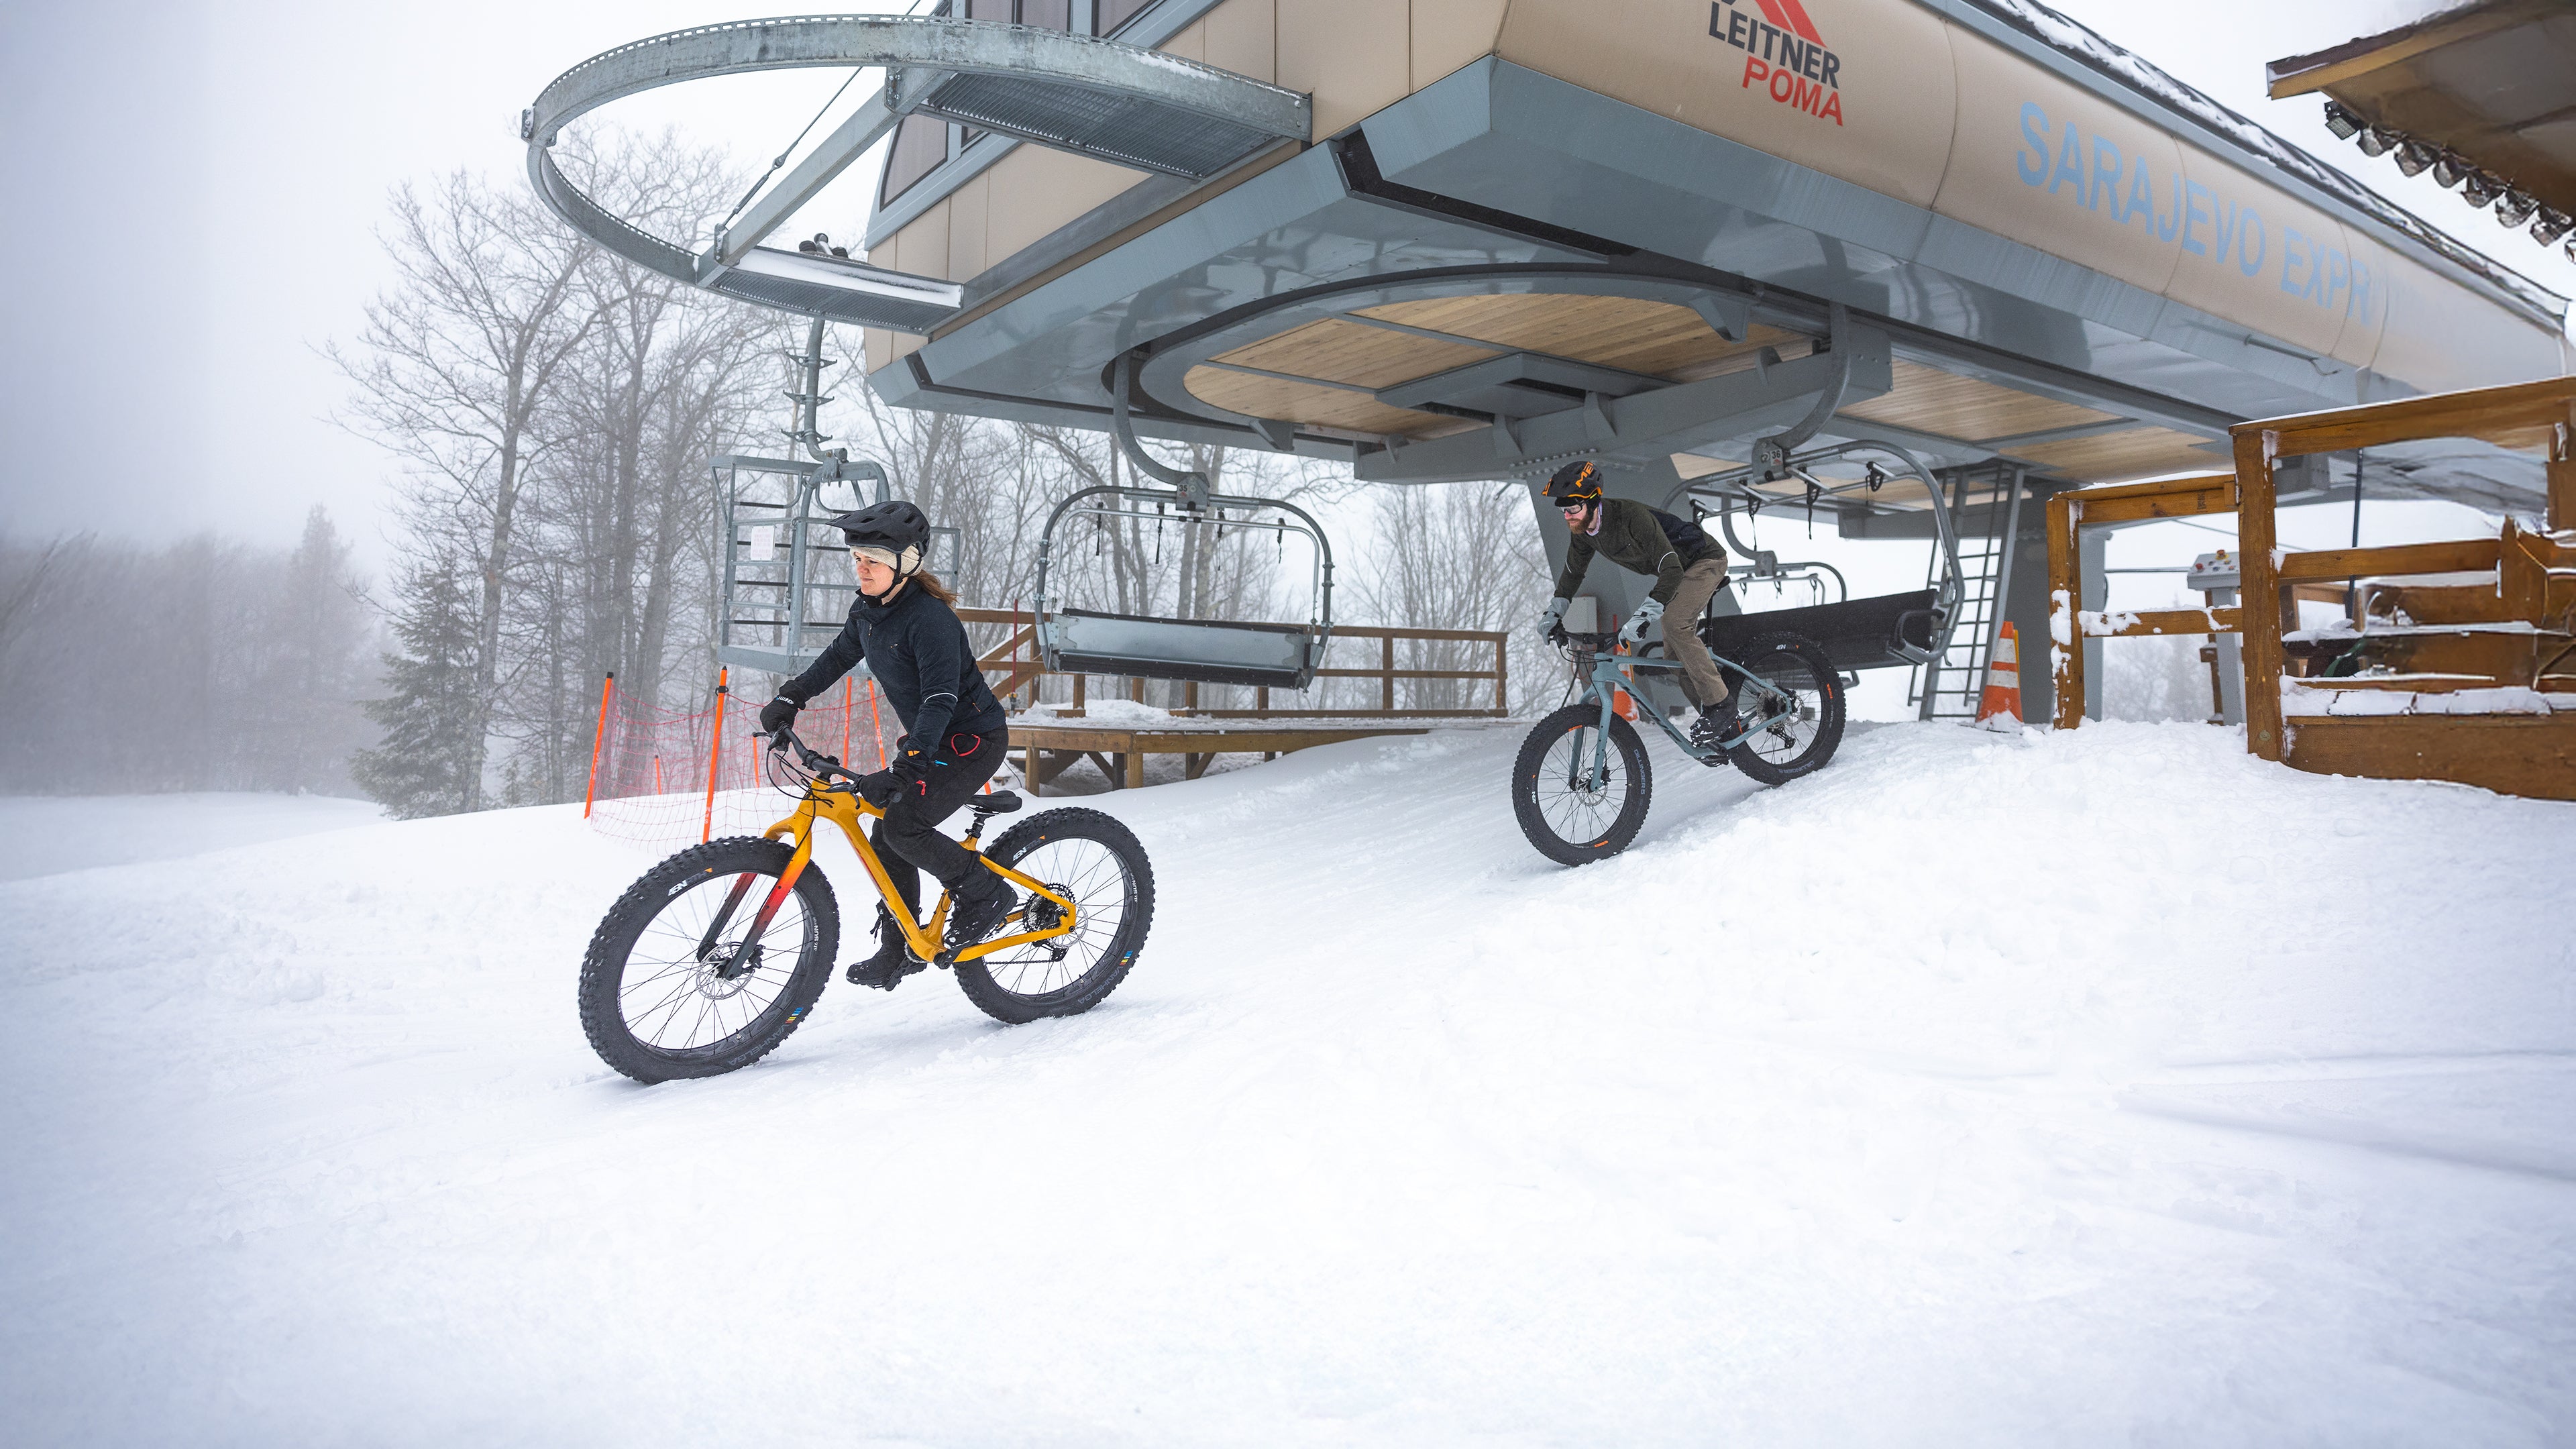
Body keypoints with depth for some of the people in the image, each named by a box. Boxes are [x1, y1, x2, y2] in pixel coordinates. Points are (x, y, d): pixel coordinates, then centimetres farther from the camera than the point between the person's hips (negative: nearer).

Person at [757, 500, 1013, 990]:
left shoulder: (930, 618, -26)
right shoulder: (868, 609, 2)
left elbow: (941, 698, -33)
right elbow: (839, 656, 21)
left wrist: (902, 769, -40)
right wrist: (789, 698, 13)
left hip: (973, 738, -9)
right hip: (929, 738, 9)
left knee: (902, 825, -22)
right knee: (886, 836, 6)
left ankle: (985, 894, -2)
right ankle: (899, 948, 20)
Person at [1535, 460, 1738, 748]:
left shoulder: (1632, 515, -36)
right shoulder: (1584, 530, -10)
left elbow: (1671, 570, -42)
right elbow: (1573, 571, 12)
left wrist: (1642, 617, -49)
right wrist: (1554, 612, 7)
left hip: (1706, 559, -9)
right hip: (1679, 569, 9)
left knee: (1675, 623, -30)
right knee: (1674, 658, 3)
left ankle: (1720, 705, -18)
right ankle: (1726, 726, 14)